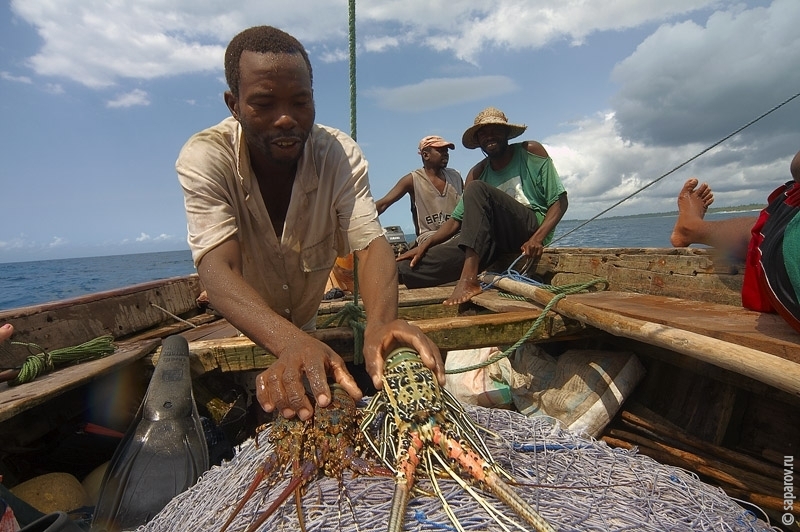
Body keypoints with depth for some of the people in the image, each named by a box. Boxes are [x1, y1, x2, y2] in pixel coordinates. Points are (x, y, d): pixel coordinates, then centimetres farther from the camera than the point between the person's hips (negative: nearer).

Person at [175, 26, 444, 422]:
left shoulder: (339, 153, -19)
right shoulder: (203, 159, -24)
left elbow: (370, 243, -28)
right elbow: (217, 269, -36)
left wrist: (381, 322, -50)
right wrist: (292, 343, -55)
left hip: (310, 327, 2)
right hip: (237, 332, -1)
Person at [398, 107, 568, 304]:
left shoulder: (531, 151, 5)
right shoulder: (477, 173, 12)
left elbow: (559, 201, 0)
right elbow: (457, 219, 7)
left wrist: (538, 238, -17)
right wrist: (425, 245, -10)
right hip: (497, 241, 3)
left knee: (477, 189, -29)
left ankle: (469, 279, -38)